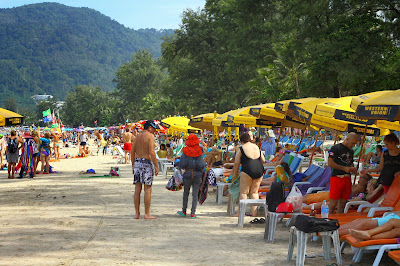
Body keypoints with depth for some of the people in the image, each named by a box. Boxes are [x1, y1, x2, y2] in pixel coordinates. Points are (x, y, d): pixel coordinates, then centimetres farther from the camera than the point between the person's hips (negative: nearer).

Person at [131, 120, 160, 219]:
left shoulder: (137, 136, 13)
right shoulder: (150, 136, -8)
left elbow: (132, 152, 14)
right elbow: (151, 152, -16)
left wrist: (133, 166, 19)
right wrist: (156, 166, -12)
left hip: (137, 162, 7)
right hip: (147, 162, -7)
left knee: (137, 189, 7)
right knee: (147, 189, -2)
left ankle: (137, 213, 9)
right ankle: (147, 214, -2)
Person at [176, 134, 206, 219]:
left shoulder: (185, 152, -6)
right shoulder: (199, 151, -7)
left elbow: (181, 165, -7)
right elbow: (201, 165, -11)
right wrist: (204, 165, 9)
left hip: (187, 174, 0)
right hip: (197, 175, 0)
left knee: (186, 193, 16)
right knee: (195, 194, 5)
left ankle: (184, 211, 24)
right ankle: (193, 213, 4)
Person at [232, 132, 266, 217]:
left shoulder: (241, 149, 2)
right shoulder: (257, 147, 17)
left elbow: (236, 163, 2)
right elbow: (263, 160, 20)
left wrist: (235, 174, 14)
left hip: (247, 171, -5)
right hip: (260, 171, 5)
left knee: (243, 192, 2)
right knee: (254, 192, 13)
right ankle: (254, 212, 9)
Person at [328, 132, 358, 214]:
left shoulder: (351, 151, 17)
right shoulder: (336, 148, -6)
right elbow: (330, 163, -12)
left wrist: (352, 168, 5)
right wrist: (344, 168, -14)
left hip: (347, 178, 7)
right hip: (337, 177, -7)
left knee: (342, 203, 7)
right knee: (333, 203, -8)